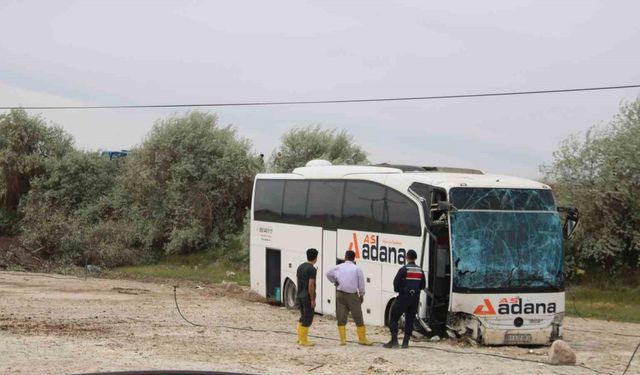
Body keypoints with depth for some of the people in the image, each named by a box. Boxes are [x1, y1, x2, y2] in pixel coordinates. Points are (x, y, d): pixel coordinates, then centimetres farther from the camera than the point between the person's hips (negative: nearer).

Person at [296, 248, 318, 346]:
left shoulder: (300, 267, 9)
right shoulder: (312, 269, -16)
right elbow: (311, 285, -20)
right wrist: (313, 299, -17)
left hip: (299, 296, 8)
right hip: (308, 297, -8)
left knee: (303, 317, 19)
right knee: (307, 319, -1)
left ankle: (300, 338, 23)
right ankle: (303, 340, 1)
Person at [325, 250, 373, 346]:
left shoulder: (338, 267, 3)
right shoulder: (357, 269, -4)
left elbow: (328, 274, 16)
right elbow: (361, 284, -1)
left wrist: (335, 282, 26)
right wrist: (361, 295, 11)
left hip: (340, 294, 2)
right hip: (353, 295, -2)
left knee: (341, 318, 7)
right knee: (358, 318, 6)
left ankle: (342, 339, 2)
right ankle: (362, 339, 10)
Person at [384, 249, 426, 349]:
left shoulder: (404, 269, -11)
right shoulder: (420, 271, 7)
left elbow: (396, 283, -12)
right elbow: (423, 285, 13)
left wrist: (398, 290, 8)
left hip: (404, 297, -5)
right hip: (415, 298, 5)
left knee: (394, 318, 3)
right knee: (410, 320, 11)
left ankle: (394, 340, -6)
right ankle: (405, 342, 9)